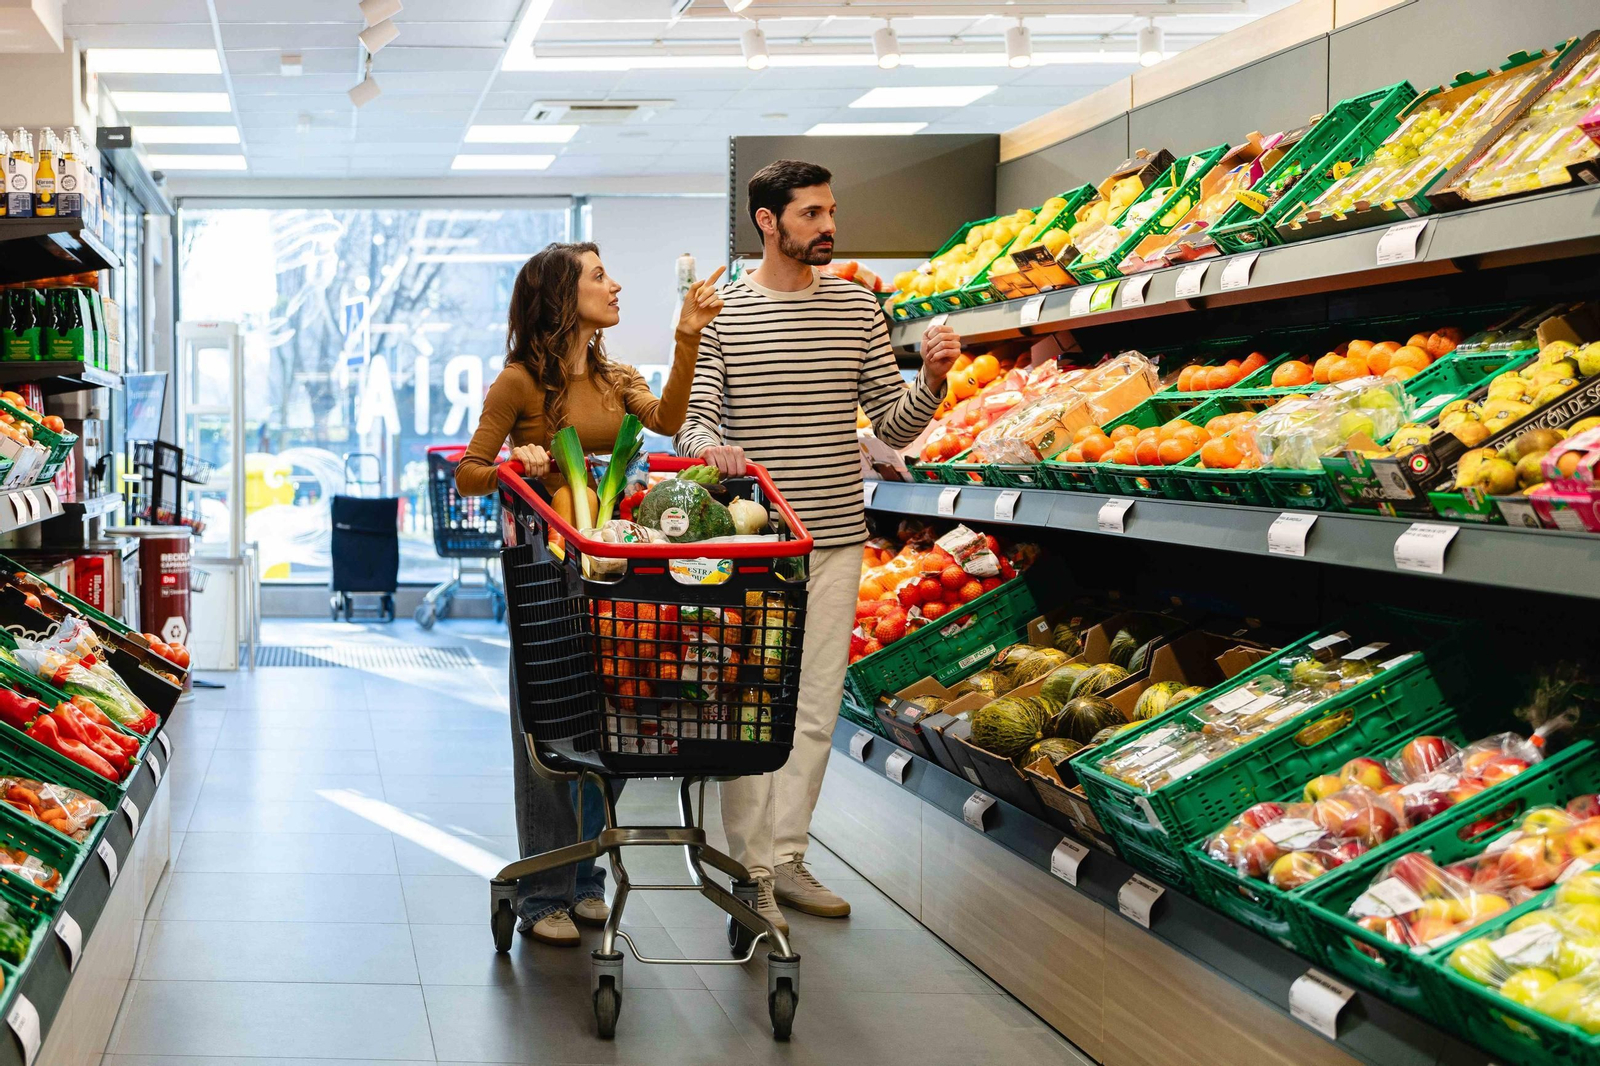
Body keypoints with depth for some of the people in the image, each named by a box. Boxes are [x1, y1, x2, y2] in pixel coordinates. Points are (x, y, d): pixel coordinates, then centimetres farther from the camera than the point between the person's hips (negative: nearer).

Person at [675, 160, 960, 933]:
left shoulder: (858, 309, 8)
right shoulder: (718, 313, -2)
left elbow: (894, 427, 8)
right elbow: (692, 422, -6)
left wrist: (932, 381, -11)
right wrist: (714, 448, -29)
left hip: (836, 540, 4)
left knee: (815, 712, 7)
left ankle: (786, 859, 17)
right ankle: (751, 870, 8)